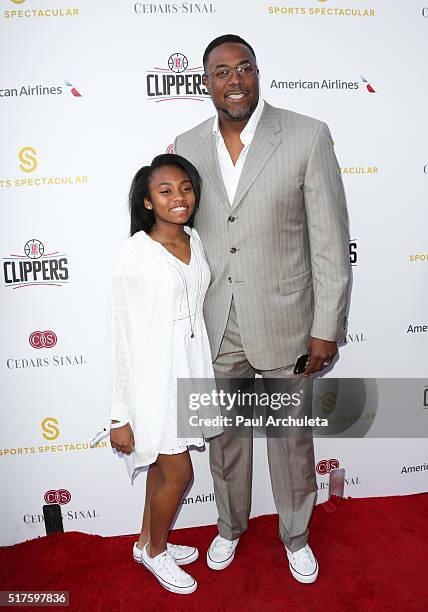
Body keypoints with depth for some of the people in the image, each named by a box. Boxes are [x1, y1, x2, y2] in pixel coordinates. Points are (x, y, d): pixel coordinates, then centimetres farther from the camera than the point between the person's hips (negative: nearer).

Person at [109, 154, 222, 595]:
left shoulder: (195, 243, 3)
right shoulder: (134, 254, -16)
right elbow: (123, 335, -14)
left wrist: (204, 376, 16)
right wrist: (120, 415, -12)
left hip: (190, 367, 6)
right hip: (154, 374, -6)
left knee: (163, 463, 20)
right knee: (179, 472, 6)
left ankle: (148, 541, 44)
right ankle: (155, 551, 35)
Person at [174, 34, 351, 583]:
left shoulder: (308, 136, -7)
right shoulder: (187, 146, 3)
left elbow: (331, 240, -7)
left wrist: (327, 327, -9)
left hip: (285, 325, -2)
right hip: (215, 328, 3)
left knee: (292, 441, 16)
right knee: (225, 437, 20)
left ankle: (295, 535, 44)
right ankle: (230, 527, 48)